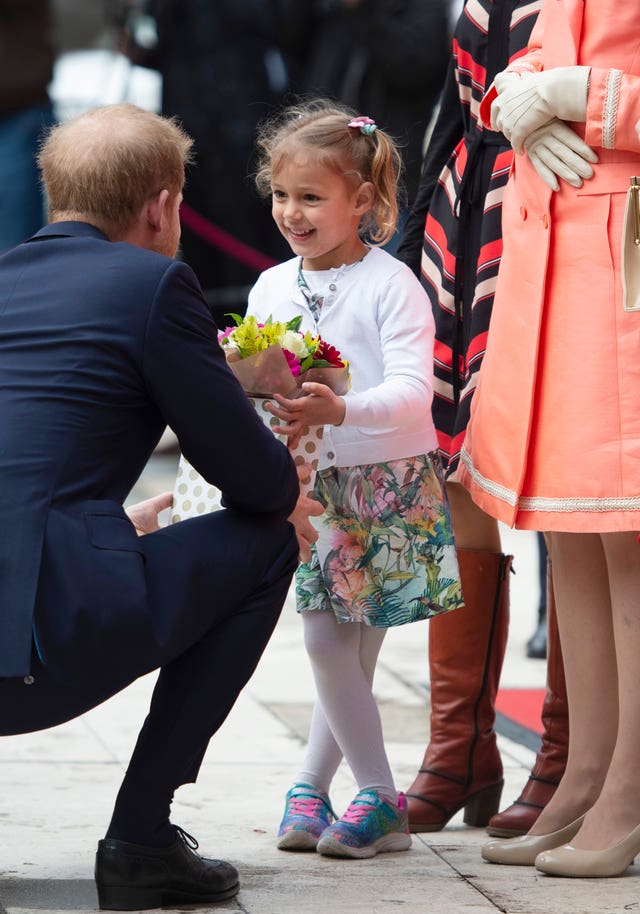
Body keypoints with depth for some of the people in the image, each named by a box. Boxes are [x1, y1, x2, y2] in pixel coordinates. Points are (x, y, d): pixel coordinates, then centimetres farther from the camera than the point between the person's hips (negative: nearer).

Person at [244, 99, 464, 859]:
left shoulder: (391, 285, -8)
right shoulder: (270, 290, 10)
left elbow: (412, 393, -18)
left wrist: (337, 410, -33)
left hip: (386, 482, -5)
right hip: (310, 482, 5)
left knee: (342, 642, -6)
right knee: (333, 641, 1)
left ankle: (310, 786, 5)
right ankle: (379, 800, 9)